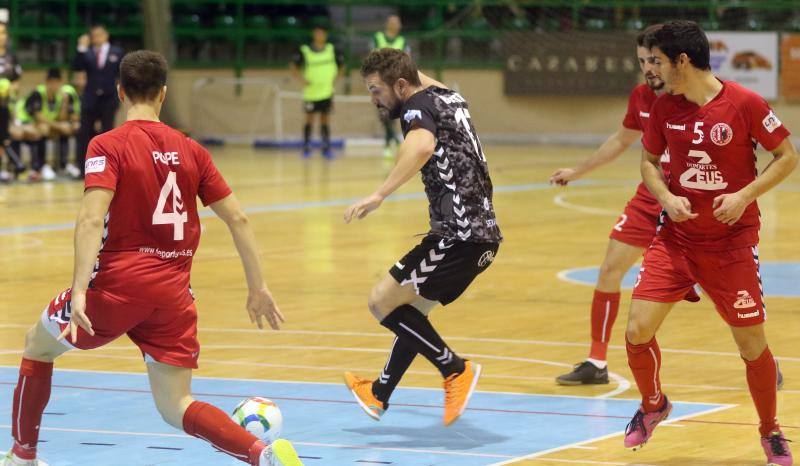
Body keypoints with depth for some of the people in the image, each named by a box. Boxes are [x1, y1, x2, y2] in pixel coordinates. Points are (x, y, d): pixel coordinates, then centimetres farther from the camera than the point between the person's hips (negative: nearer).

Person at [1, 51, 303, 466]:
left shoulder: (108, 145, -5)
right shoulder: (191, 150, 8)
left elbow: (92, 219, -19)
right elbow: (237, 219, 7)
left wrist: (79, 292, -25)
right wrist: (258, 287, 14)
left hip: (116, 284, -4)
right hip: (173, 292, 4)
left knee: (38, 343, 24)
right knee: (176, 408, 8)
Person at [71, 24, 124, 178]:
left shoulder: (117, 53, 3)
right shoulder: (87, 53, 3)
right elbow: (77, 67, -11)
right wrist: (82, 48, -17)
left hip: (108, 98, -1)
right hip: (90, 99, 1)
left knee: (107, 132, 3)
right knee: (85, 133, 1)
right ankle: (81, 167, 5)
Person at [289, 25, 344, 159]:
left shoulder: (332, 50, 2)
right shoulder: (304, 51, -6)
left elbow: (341, 66, 12)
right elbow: (293, 67, -2)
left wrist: (335, 80, -1)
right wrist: (302, 79, -13)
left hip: (326, 92, 2)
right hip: (311, 91, -2)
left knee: (325, 120, 4)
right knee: (309, 119, 3)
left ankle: (326, 148, 7)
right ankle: (306, 147, 11)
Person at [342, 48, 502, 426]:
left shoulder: (418, 107, -11)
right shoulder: (449, 97, 16)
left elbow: (423, 145, -36)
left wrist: (379, 195, -43)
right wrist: (400, 65, 59)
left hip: (459, 235, -10)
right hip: (483, 232, 10)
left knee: (382, 302, -7)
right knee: (412, 309, 23)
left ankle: (455, 370, -4)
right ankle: (379, 395, 36)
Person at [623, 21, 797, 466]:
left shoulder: (745, 103, -14)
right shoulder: (664, 107, -1)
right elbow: (649, 161, 12)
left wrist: (745, 195, -19)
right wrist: (667, 198, -7)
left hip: (733, 241, -3)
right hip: (677, 237, 3)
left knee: (752, 343, 0)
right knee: (638, 330, -8)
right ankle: (653, 405, 22)